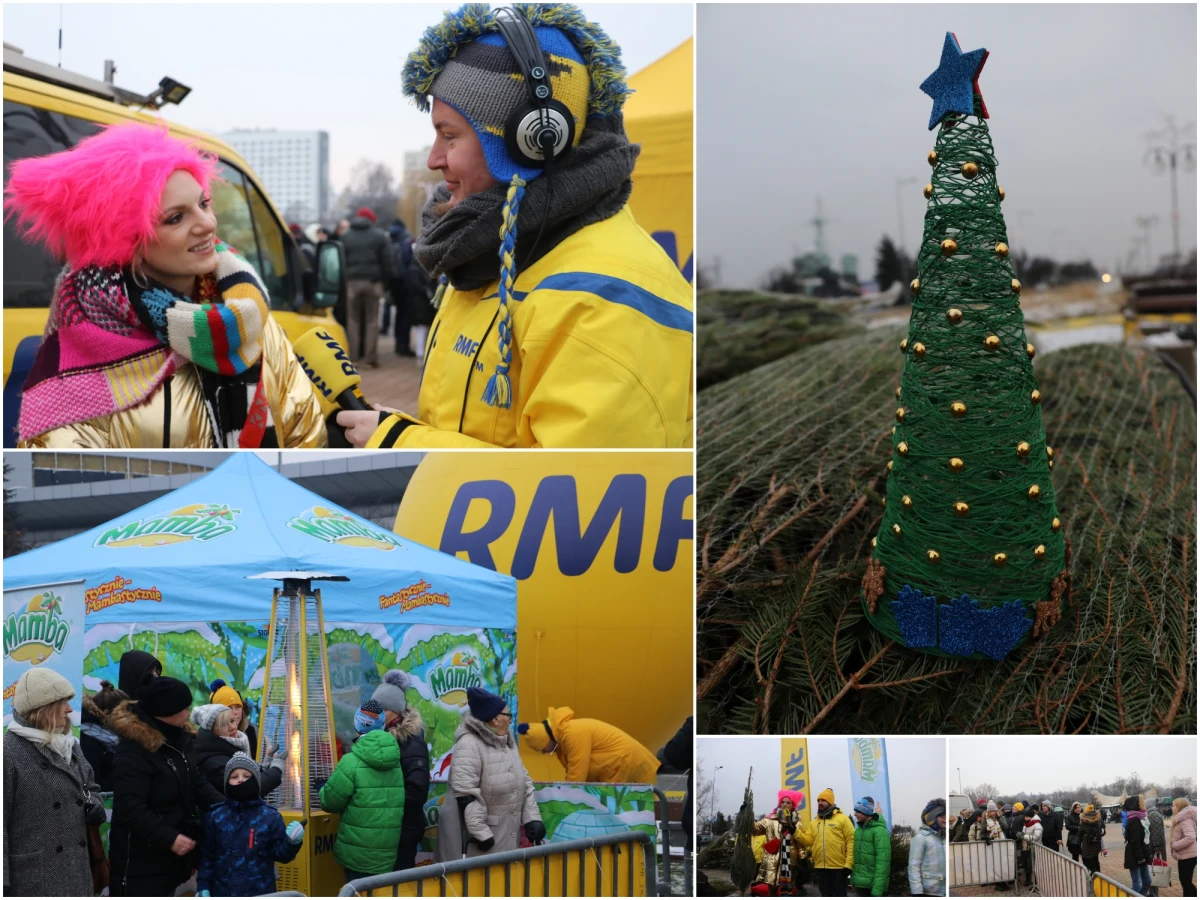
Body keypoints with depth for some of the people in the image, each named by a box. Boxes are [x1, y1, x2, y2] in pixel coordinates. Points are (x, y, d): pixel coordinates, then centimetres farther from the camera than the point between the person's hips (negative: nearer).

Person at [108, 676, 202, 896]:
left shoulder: (177, 740, 10)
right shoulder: (134, 749, -19)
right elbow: (130, 808, -27)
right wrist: (168, 838, -29)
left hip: (168, 857, 9)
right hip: (139, 860, -9)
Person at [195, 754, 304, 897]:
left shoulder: (270, 816, 0)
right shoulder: (215, 816, 2)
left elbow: (280, 854, 0)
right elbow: (207, 856, 5)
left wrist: (292, 842, -20)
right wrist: (203, 887, -3)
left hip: (261, 893, -1)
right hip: (223, 892, 1)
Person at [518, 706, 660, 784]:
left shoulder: (574, 734, -26)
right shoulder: (563, 734, 6)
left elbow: (577, 776, -25)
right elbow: (576, 774, 10)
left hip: (629, 768, -10)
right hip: (615, 772, 10)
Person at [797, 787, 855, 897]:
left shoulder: (842, 819, -3)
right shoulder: (814, 822, 15)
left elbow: (851, 841, -8)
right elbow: (808, 840, 8)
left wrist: (848, 863, -14)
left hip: (838, 867, -5)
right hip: (820, 867, 5)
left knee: (840, 896, 3)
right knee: (826, 896, 12)